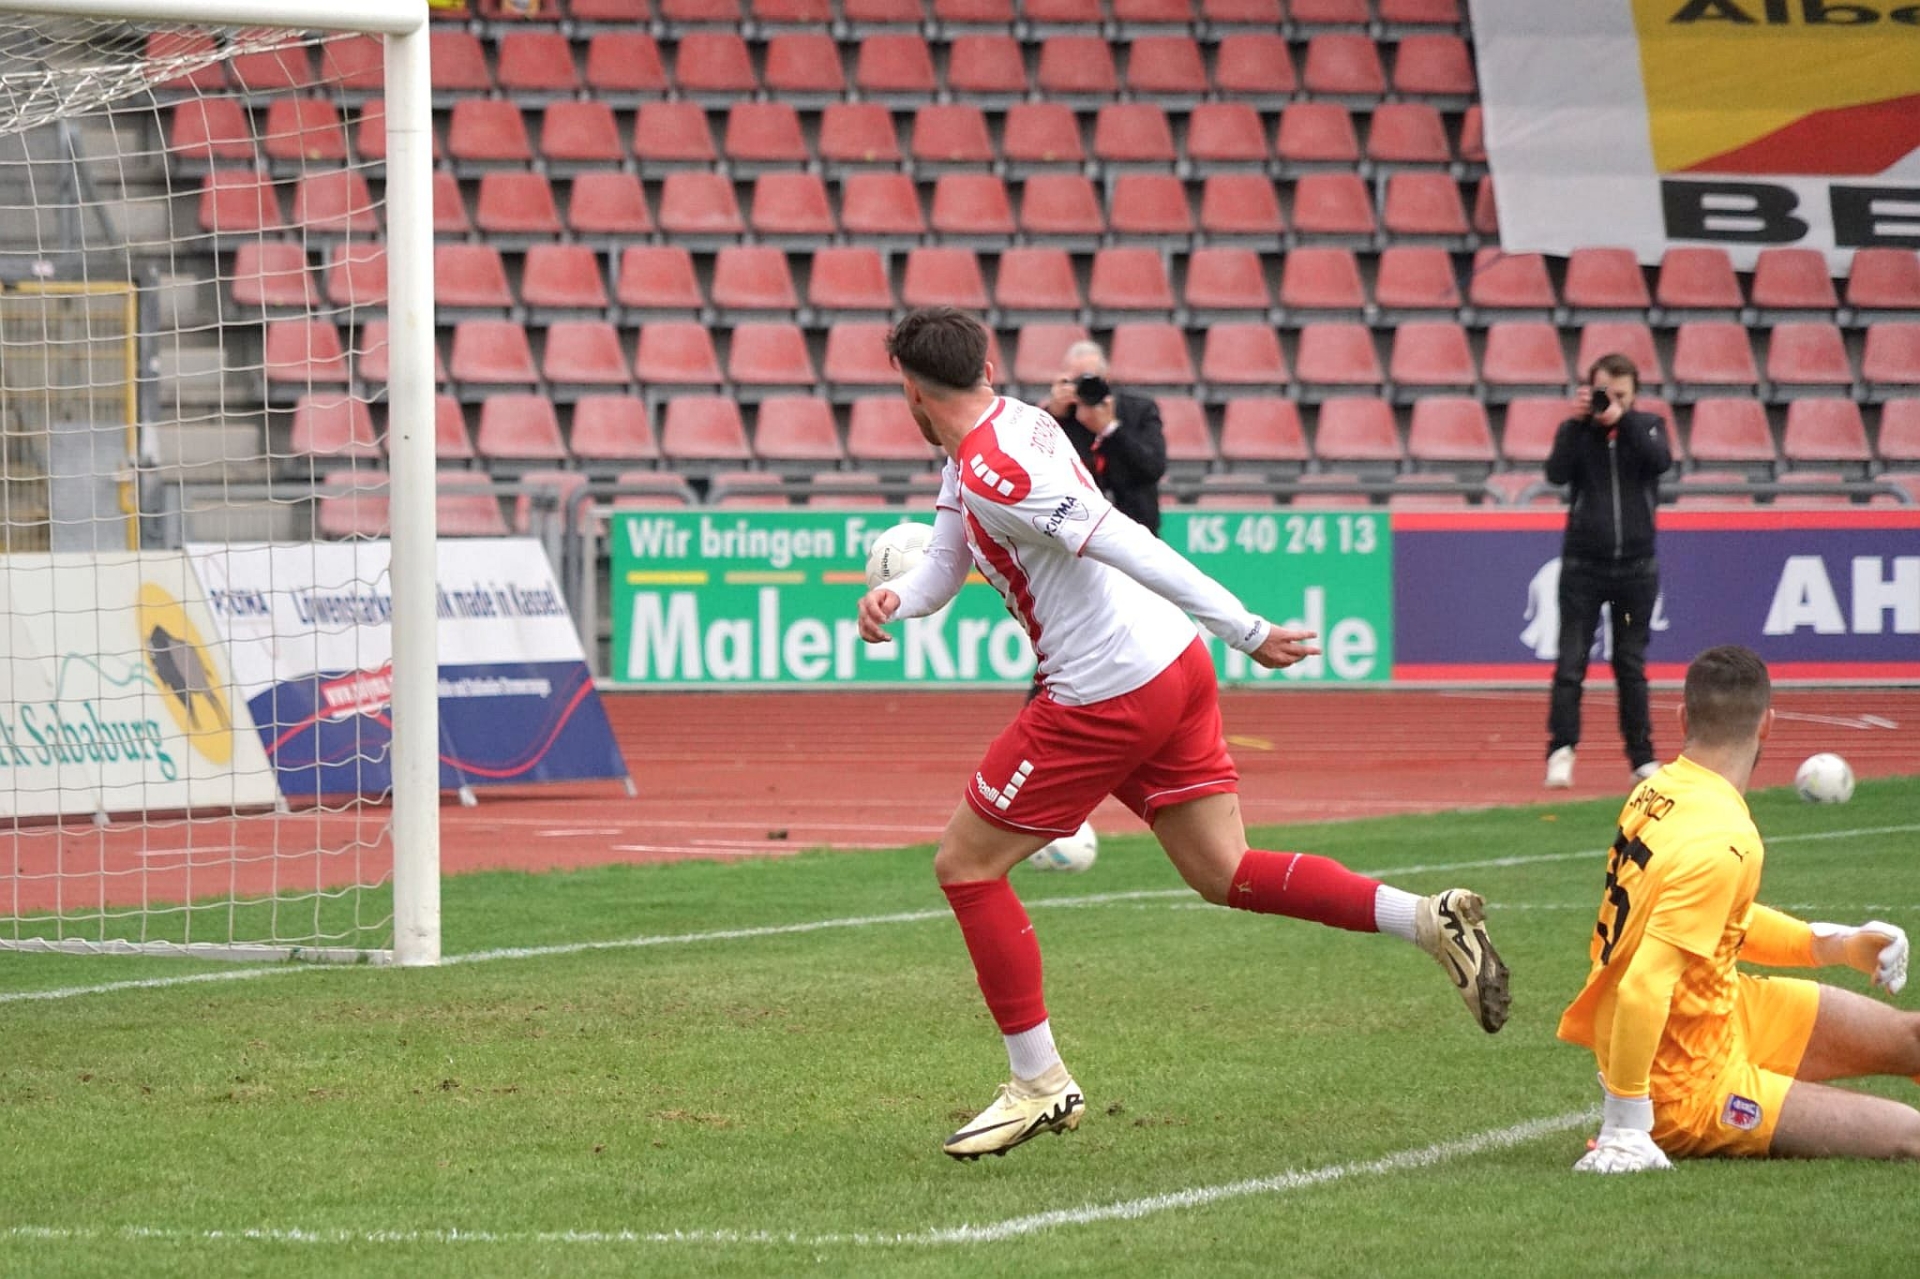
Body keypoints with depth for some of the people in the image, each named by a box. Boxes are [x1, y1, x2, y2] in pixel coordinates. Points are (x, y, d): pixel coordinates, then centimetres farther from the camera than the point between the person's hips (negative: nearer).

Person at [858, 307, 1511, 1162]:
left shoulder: (993, 473, -20)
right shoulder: (1002, 432, 12)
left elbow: (1123, 545, -26)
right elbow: (943, 563, 16)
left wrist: (1247, 632, -27)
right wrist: (895, 600, -8)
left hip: (1108, 697, -9)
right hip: (1173, 667, 9)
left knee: (965, 864, 3)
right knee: (1223, 873, 13)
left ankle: (1040, 1085, 8)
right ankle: (1428, 920, 2)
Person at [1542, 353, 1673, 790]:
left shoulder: (1647, 427, 5)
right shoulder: (1576, 430, 2)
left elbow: (1662, 460, -15)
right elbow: (1556, 473, -13)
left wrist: (1622, 421, -21)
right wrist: (1578, 421, -17)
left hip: (1636, 568, 1)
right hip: (1583, 567, -1)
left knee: (1632, 666, 6)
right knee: (1571, 664, -6)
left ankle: (1642, 757, 10)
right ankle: (1561, 751, -5)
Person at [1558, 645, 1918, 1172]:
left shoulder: (1654, 793, -1)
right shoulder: (1723, 843, -29)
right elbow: (1642, 992, -34)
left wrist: (1829, 946, 9)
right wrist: (1625, 1130, -28)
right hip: (1692, 1089, -9)